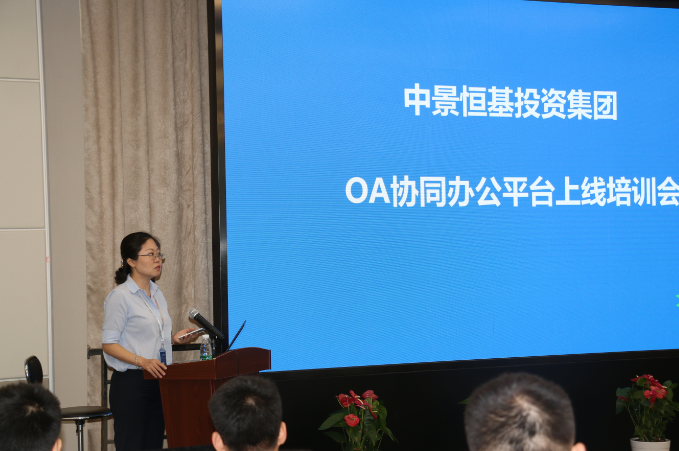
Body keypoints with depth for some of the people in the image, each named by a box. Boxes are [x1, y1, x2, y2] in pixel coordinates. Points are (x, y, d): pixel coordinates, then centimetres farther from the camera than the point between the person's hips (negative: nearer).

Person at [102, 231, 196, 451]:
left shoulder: (157, 294, 16)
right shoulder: (120, 296, -9)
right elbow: (109, 344, -13)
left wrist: (173, 338, 6)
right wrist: (142, 362, -25)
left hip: (157, 381, 8)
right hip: (131, 382, -7)